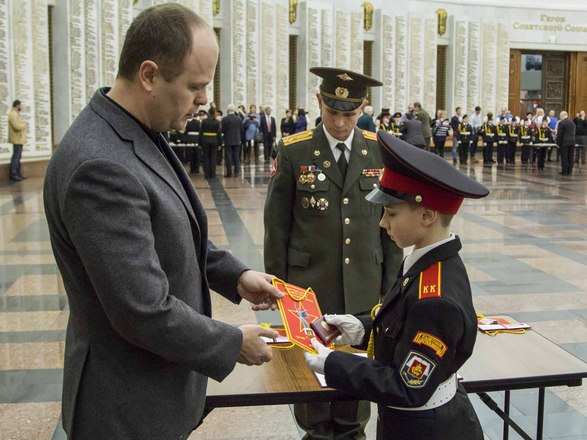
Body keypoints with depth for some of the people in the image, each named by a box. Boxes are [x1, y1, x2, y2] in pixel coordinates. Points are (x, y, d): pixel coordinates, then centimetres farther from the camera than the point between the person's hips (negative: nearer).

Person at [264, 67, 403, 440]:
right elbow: (277, 226, -1)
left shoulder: (381, 151, 1)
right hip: (309, 284, -1)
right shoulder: (293, 152, -5)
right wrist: (278, 285, -1)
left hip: (364, 287, 2)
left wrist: (391, 283, 5)